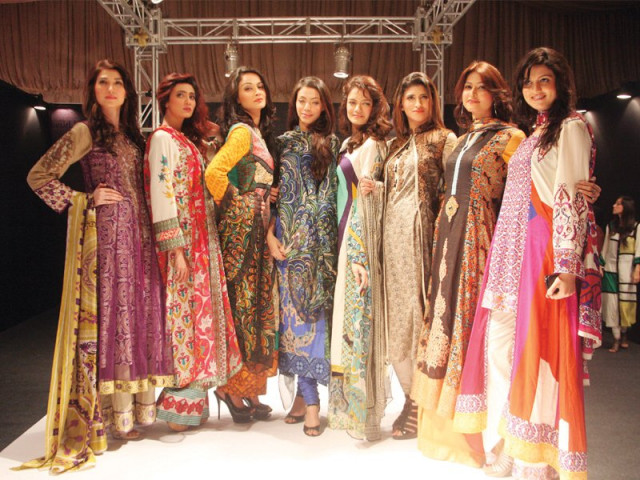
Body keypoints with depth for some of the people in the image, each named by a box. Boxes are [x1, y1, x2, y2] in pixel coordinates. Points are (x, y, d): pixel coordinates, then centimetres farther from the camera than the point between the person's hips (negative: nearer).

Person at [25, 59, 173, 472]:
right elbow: (39, 177, -5)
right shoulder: (85, 133, -2)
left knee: (139, 314, 7)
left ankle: (135, 404, 18)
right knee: (108, 314, -5)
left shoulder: (133, 135, 16)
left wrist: (153, 231, 10)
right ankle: (106, 413, 5)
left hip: (139, 234, 6)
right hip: (105, 234, -6)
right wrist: (86, 200, -6)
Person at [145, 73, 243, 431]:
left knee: (201, 311, 9)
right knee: (185, 311, -6)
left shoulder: (192, 140, 19)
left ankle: (194, 401, 18)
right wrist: (176, 248, -19)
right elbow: (161, 194, -15)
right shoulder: (163, 138, -7)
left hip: (204, 238, 8)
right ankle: (179, 407, 5)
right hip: (182, 241, -8)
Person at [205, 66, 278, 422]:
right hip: (243, 223, -9)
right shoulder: (242, 131, -11)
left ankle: (249, 391, 18)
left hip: (257, 226, 9)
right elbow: (213, 172, -24)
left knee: (256, 304, 9)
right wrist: (230, 201, -10)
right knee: (244, 304, -4)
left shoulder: (258, 132, 17)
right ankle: (233, 388, 7)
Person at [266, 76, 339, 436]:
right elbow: (273, 192, 7)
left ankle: (305, 391, 6)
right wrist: (270, 234, -4)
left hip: (321, 239, 0)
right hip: (290, 237, 1)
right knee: (295, 308, -1)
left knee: (313, 308, -4)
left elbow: (335, 192, 8)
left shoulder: (331, 143, 10)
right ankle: (310, 399, 7)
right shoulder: (283, 142, 12)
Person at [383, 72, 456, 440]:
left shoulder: (445, 140, 4)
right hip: (393, 233, 6)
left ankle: (422, 403, 5)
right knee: (398, 312, 5)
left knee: (419, 310, -6)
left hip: (422, 231, -6)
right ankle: (413, 398, 16)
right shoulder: (396, 145, 20)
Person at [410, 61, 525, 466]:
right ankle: (446, 422, 18)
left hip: (480, 239, -7)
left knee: (472, 316, -5)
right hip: (450, 238, 7)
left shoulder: (510, 137, -2)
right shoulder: (462, 140, 20)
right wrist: (442, 233, 12)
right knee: (447, 312, 7)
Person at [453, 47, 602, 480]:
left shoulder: (570, 128, -2)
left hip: (545, 255, -8)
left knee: (537, 346, -5)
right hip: (512, 253, 8)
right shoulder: (534, 132, 21)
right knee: (500, 343, 6)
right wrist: (501, 262, 15)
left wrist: (566, 266, -19)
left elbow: (572, 199, -11)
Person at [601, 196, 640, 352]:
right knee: (612, 304, -2)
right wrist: (601, 266, 9)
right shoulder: (610, 227, 11)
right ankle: (616, 339, 3)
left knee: (626, 303, 1)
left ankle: (623, 334, 21)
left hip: (627, 272, -3)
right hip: (610, 271, 3)